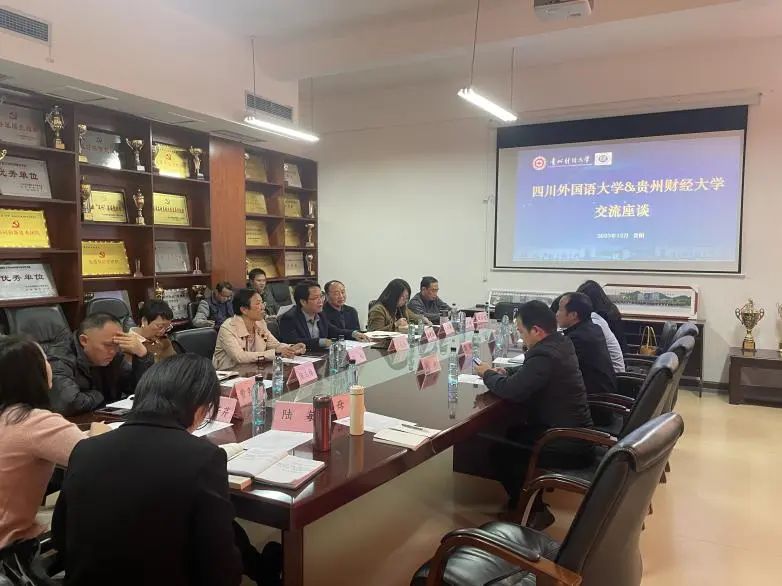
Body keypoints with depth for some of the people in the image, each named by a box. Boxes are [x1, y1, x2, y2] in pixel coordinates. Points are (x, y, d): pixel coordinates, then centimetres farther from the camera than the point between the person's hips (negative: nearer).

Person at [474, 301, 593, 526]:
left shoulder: (545, 355, -26)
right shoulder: (559, 344, 5)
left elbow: (510, 390, -27)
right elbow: (529, 373, 20)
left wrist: (488, 373, -8)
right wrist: (505, 371, 4)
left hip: (568, 444, -10)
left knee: (500, 452, 1)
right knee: (513, 433, 23)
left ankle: (535, 510, 12)